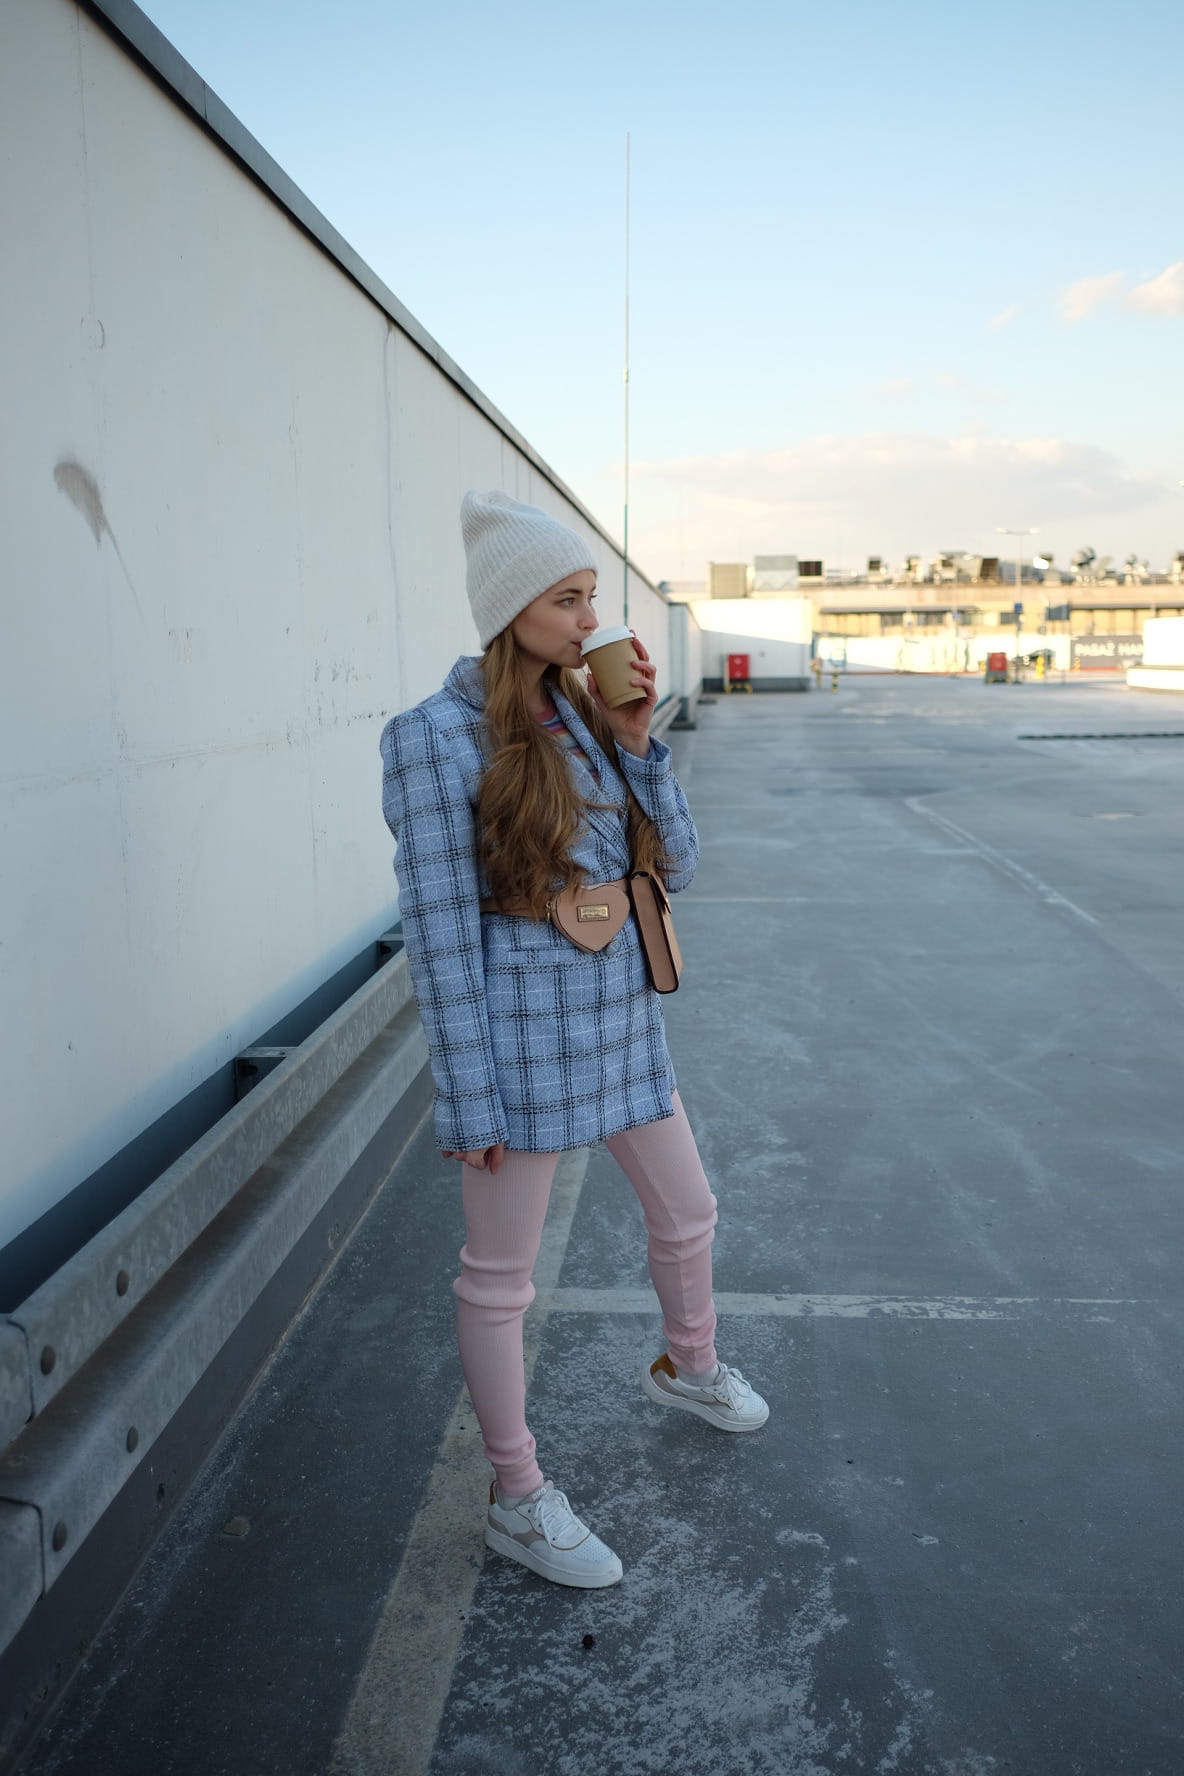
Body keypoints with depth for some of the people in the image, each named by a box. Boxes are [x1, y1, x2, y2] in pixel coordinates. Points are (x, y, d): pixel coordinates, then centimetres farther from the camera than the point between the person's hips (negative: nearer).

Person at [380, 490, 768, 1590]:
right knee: (499, 1279, 10)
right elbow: (439, 930, -14)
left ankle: (688, 1368, 54)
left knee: (685, 1216, 24)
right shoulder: (436, 737, -14)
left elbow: (673, 865, 5)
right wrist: (470, 1100, -13)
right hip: (521, 1044, -7)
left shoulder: (582, 714, 5)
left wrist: (636, 744, -9)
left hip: (621, 1027, 7)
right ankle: (519, 1501, 29)